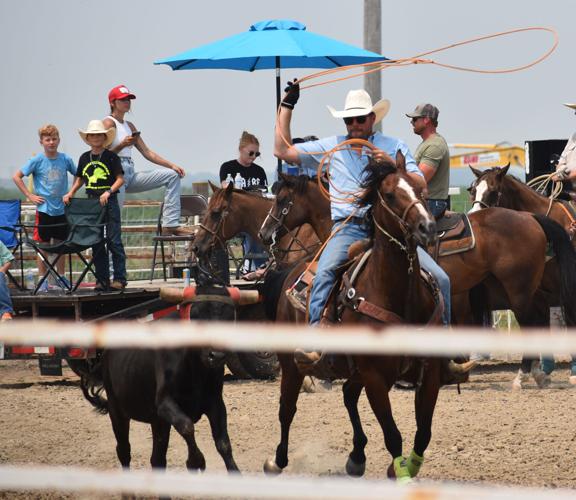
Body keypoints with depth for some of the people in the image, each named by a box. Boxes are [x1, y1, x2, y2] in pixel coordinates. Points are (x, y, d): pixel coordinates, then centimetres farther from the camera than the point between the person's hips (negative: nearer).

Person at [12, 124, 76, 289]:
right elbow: (16, 177, -5)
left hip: (62, 209, 3)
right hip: (44, 209, -3)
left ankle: (61, 277, 21)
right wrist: (30, 196, -8)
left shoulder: (65, 159, 1)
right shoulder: (37, 161, -7)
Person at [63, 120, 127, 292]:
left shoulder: (111, 157, -4)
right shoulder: (84, 158, 10)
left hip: (109, 201, -5)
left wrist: (109, 192, -18)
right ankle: (102, 279, 12)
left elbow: (120, 179, -5)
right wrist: (70, 193, 5)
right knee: (96, 242, 6)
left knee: (114, 240, -7)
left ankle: (119, 279, -3)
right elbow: (79, 180, 19)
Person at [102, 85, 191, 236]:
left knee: (172, 175, 0)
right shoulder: (108, 123, -3)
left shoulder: (129, 126, 20)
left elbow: (147, 152, 19)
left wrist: (171, 165, 9)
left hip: (130, 175, 8)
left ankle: (170, 225, -9)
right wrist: (122, 145, -26)